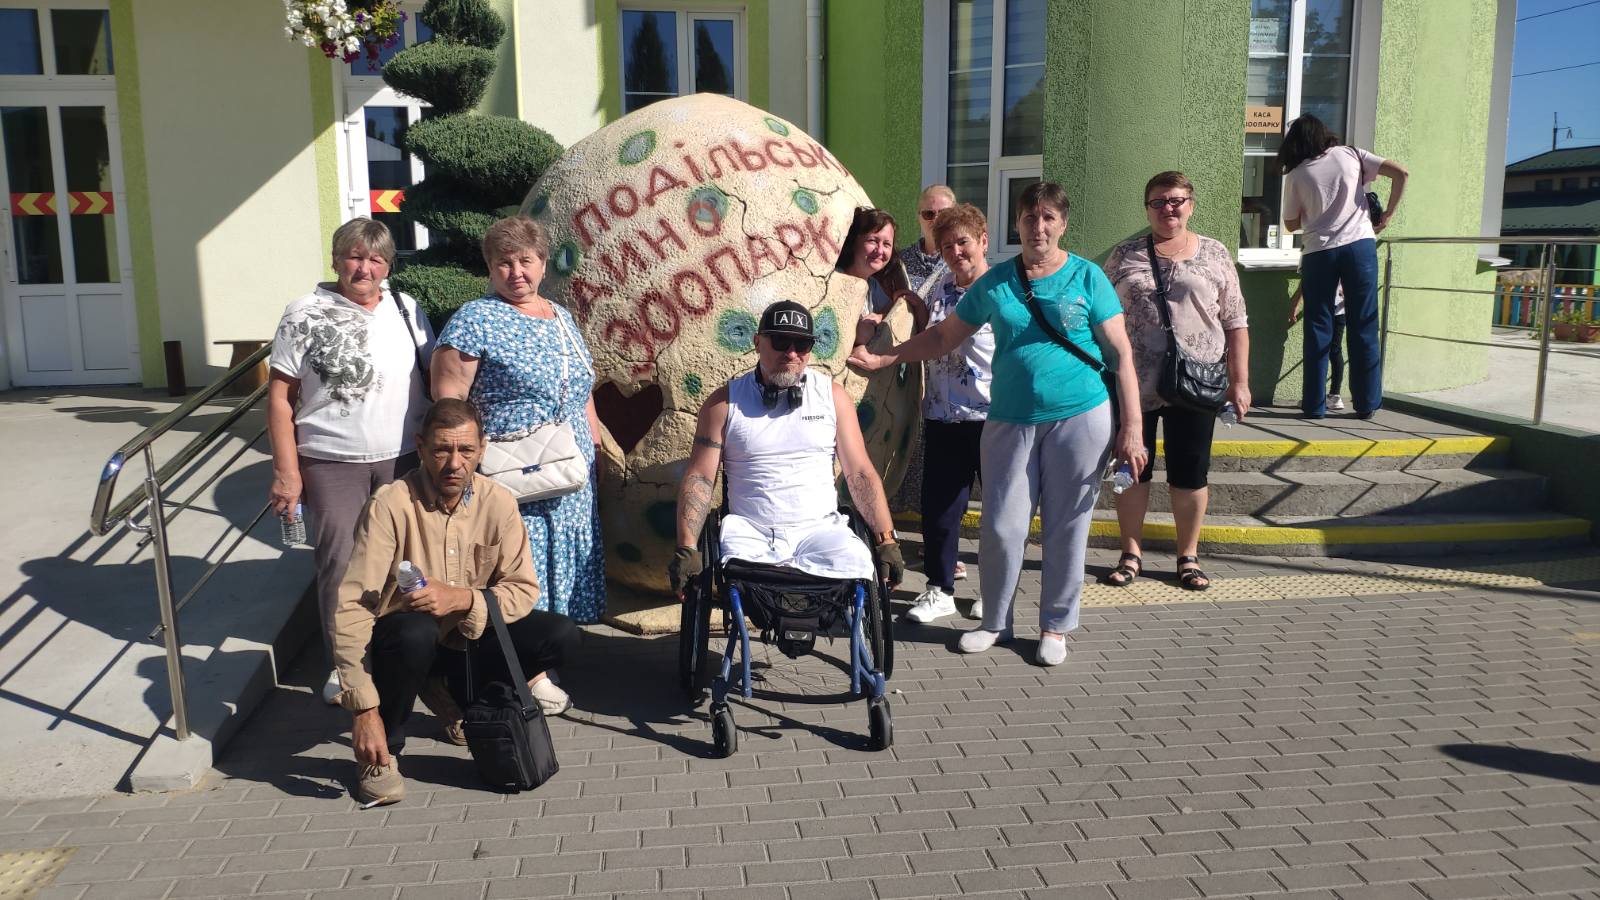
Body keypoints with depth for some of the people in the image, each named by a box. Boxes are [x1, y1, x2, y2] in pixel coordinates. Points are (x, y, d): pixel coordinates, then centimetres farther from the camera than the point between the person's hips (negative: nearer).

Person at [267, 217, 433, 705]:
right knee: (339, 565, 3)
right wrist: (286, 471, -8)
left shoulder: (406, 309, 5)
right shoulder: (306, 314, -5)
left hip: (403, 459, 3)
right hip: (331, 464, -2)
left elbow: (431, 378, 12)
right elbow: (280, 396, -4)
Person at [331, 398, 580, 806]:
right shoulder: (391, 505, -22)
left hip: (471, 639, 3)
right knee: (417, 632, -38)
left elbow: (523, 590, -9)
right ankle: (384, 754, -13)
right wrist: (364, 710, -32)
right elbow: (350, 608, -27)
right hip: (404, 642, -3)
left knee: (561, 635, -19)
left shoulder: (498, 502, -11)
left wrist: (463, 598, -30)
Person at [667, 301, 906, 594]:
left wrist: (887, 540, -2)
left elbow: (860, 473, 8)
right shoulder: (725, 402, 6)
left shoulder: (832, 395, 10)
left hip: (819, 527, 1)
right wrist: (687, 548, -11)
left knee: (855, 568, -32)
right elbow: (699, 477, 2)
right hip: (750, 532, 0)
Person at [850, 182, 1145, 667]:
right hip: (1011, 421, 2)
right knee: (1001, 525, 0)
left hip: (1080, 416, -1)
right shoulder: (995, 283, 7)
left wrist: (1131, 427, -5)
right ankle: (994, 621, 19)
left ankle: (1055, 626, 22)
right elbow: (942, 337, 15)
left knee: (1066, 527, 5)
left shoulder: (1087, 277, 1)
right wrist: (881, 359, 8)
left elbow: (1120, 353, 0)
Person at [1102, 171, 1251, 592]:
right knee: (1132, 469, 8)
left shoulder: (1215, 255, 5)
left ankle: (1189, 557, 22)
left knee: (1190, 475, 7)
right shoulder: (1125, 255, 6)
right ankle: (1131, 553, 22)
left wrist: (1239, 382, 0)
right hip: (1133, 385, 1)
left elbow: (1235, 325, 5)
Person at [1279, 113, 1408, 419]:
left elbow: (1292, 224, 9)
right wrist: (1387, 215, 7)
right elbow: (1401, 173, 0)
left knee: (1318, 330, 6)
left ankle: (1314, 405, 7)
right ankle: (1367, 403, 11)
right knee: (1363, 328, 7)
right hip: (1360, 245, 1)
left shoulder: (1296, 174, 3)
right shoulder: (1350, 155, 6)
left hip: (1318, 253, -1)